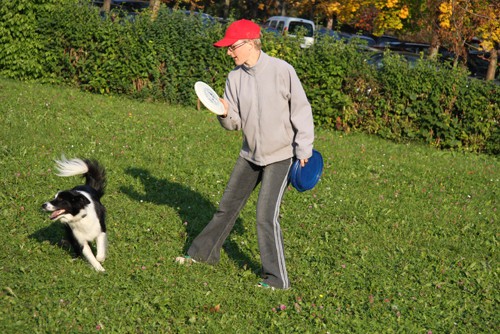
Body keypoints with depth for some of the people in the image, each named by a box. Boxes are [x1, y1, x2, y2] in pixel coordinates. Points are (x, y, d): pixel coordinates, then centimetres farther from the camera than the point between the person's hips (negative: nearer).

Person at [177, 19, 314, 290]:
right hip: (250, 154, 6)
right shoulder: (235, 77, -1)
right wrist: (225, 113, -21)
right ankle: (203, 252, 35)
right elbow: (235, 123, 1)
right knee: (227, 206, 17)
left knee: (266, 216, -12)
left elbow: (301, 111, -11)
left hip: (281, 155, -6)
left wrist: (304, 151, -14)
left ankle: (276, 279, -1)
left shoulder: (282, 70, -16)